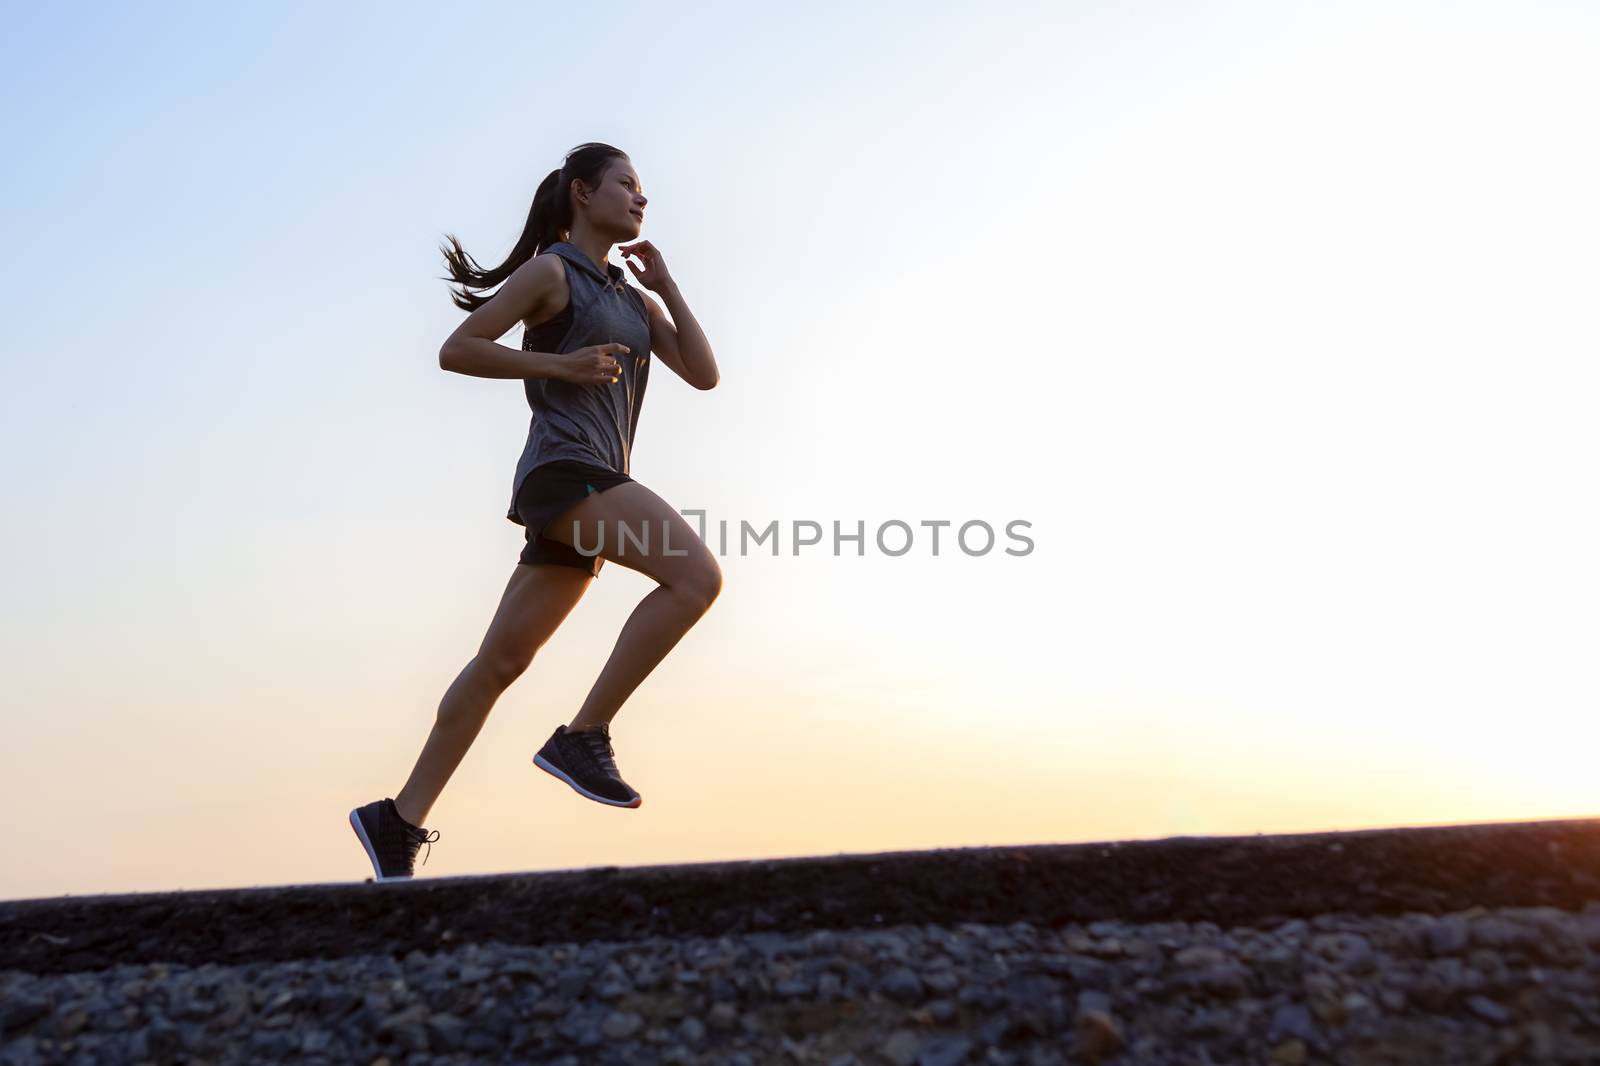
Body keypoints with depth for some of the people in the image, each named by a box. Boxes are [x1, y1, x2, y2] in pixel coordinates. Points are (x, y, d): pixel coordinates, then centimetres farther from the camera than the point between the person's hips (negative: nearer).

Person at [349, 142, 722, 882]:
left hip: (595, 487, 8)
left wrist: (667, 285, 11)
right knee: (698, 576, -24)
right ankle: (583, 735, -18)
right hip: (563, 469, -8)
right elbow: (455, 351, -1)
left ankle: (399, 822, 11)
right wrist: (560, 365, -10)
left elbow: (704, 375, 16)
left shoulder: (631, 298, 25)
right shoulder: (549, 270, 3)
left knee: (501, 661, 6)